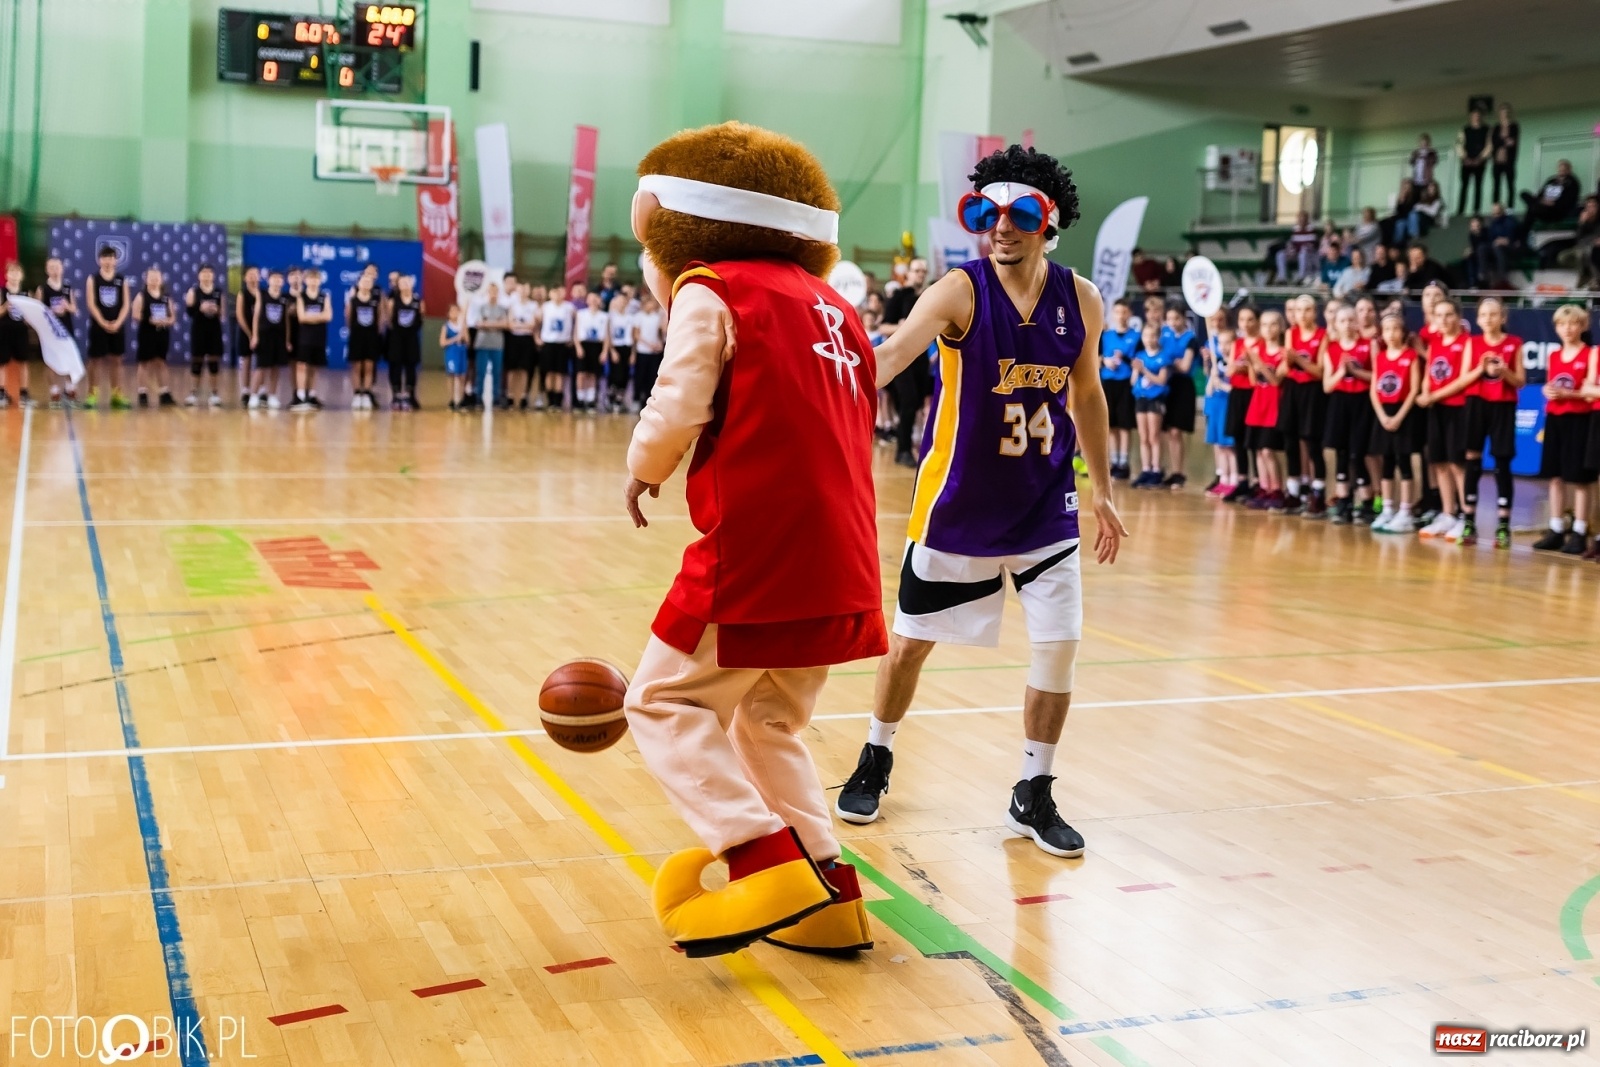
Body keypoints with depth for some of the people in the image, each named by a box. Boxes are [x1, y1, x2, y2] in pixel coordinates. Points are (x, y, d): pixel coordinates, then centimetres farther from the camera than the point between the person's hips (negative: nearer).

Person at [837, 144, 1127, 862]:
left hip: (1045, 505, 3)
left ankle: (1034, 796, 15)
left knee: (1059, 645, -2)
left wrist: (1102, 493, 12)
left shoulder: (1081, 301, -3)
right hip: (958, 503, -3)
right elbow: (892, 354, -33)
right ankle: (875, 761, 34)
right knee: (910, 640, 10)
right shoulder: (961, 291, -16)